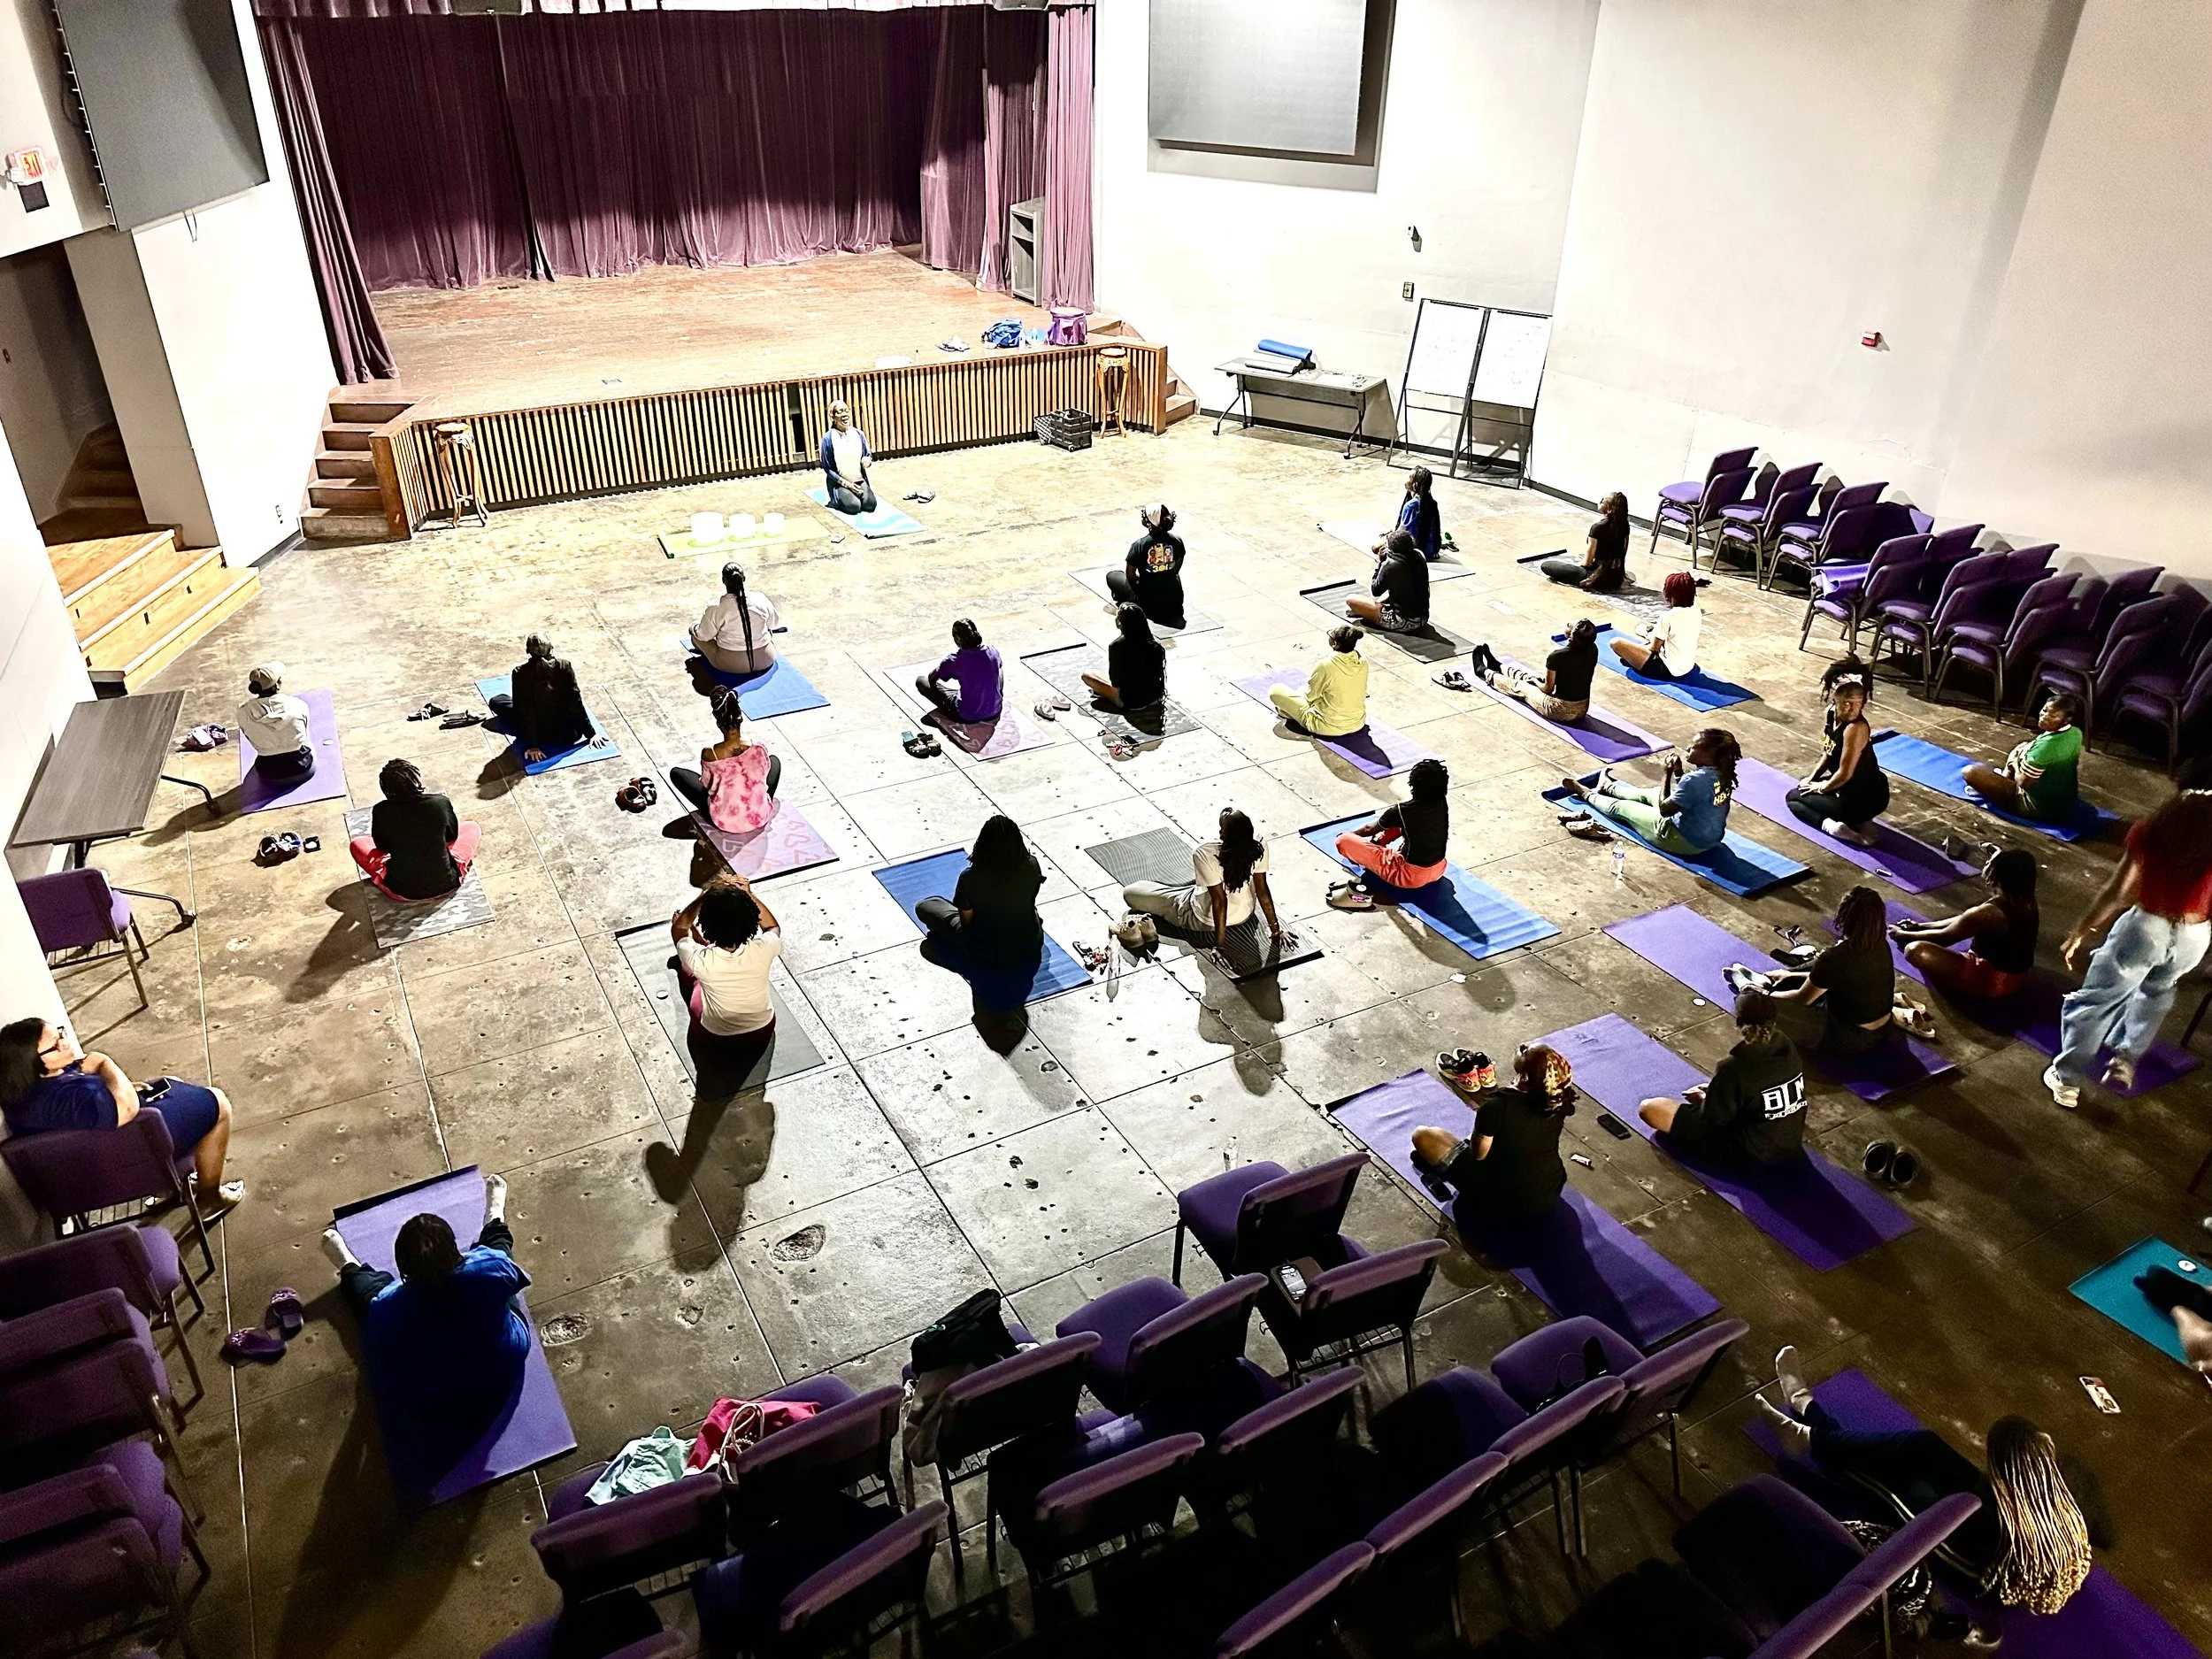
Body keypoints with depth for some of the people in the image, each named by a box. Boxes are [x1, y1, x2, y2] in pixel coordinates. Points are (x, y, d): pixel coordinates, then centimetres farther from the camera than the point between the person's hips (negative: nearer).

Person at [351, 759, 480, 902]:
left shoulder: (381, 811, -15)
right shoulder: (441, 803, -16)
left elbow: (382, 846, 4)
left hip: (402, 890, 0)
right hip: (445, 884, 0)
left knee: (357, 844, 21)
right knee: (473, 828, 21)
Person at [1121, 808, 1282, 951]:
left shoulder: (1204, 853, -36)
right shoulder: (1259, 846, -25)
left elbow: (1219, 899, -30)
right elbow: (1262, 891, -18)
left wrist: (1220, 941, -20)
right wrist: (1275, 927, -5)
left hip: (1207, 921, -5)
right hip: (1244, 914, 5)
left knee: (1130, 893, 3)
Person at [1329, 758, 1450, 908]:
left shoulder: (1402, 811, -21)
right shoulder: (1442, 804, -6)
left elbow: (1369, 829, 0)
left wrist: (1350, 834, 20)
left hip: (1410, 876, -7)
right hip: (1438, 870, 7)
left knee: (1343, 841, -10)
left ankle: (1360, 892, -9)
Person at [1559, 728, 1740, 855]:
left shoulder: (1696, 779, -31)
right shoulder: (1723, 776, -5)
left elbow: (1664, 809, -21)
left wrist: (1668, 773, -14)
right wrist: (1679, 773, -4)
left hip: (1684, 842, -8)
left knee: (1621, 807, 13)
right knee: (1649, 794, 29)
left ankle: (1586, 793, 42)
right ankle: (1607, 788, 58)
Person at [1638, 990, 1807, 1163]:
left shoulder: (1735, 1069, -30)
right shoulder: (1787, 1046, -10)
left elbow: (1712, 1121, -17)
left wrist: (1703, 1101, 4)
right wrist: (1714, 1090, 12)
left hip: (1752, 1153, -7)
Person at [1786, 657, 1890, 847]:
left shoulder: (1856, 728, -30)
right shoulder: (1832, 713, -5)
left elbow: (1845, 774, -24)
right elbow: (1830, 752, 13)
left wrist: (1821, 788, -7)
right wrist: (1812, 778, 11)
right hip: (1855, 786, 8)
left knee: (1793, 797, 8)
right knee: (1805, 784, 31)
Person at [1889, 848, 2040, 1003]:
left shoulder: (1987, 913, -29)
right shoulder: (2026, 901, -1)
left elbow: (1943, 937, -14)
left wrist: (1903, 935, 2)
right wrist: (1921, 926, 14)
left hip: (1993, 981, -9)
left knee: (1914, 950, -20)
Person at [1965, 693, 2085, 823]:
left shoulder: (2045, 746, -31)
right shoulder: (2075, 733, -5)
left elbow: (2023, 781, -21)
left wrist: (2015, 761, -2)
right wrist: (2025, 749, 4)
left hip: (2039, 809, -9)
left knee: (1971, 772, -8)